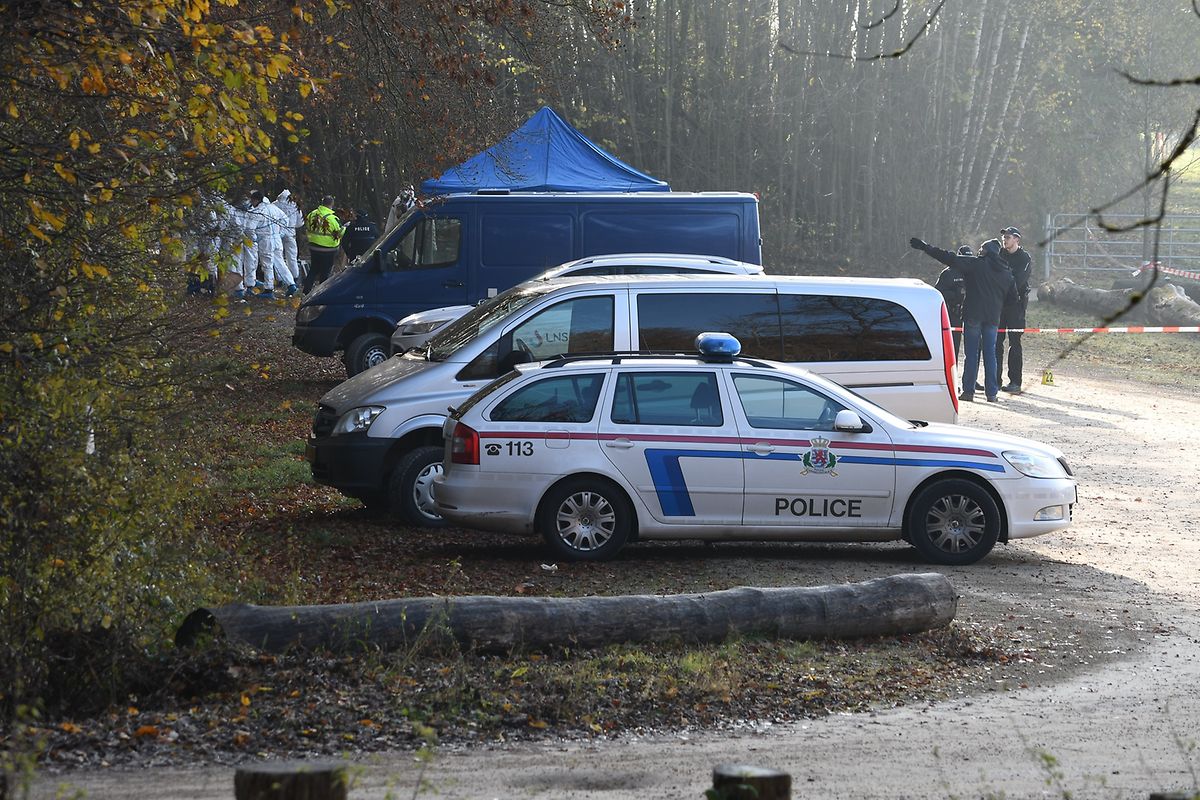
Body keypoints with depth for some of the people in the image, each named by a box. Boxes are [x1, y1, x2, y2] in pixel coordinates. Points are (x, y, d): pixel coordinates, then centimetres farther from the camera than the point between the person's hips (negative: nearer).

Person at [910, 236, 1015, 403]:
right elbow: (1013, 295, 20)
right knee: (990, 354, 7)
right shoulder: (1006, 272, 11)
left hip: (973, 315, -4)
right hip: (993, 317, 4)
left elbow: (950, 258, -11)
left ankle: (968, 391, -1)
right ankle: (992, 393, 5)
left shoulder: (976, 263, -5)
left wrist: (925, 247, -9)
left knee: (971, 353, 0)